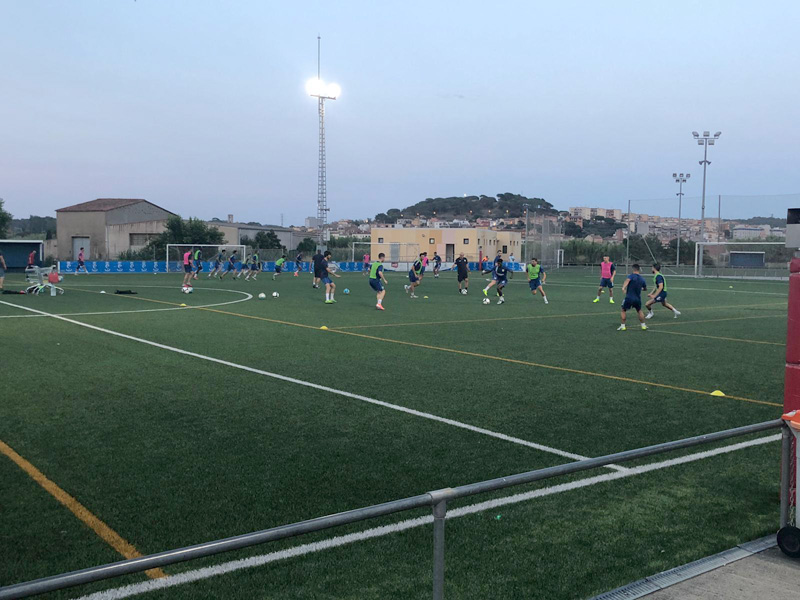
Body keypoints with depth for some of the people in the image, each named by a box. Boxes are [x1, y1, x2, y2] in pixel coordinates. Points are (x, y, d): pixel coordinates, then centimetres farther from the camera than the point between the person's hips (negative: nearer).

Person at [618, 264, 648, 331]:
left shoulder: (631, 276, -7)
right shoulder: (642, 279, 7)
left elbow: (627, 280, -30)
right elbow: (645, 288, 22)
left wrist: (623, 287, -44)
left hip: (629, 298, -4)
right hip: (638, 299, 4)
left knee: (623, 310, 12)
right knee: (639, 311, 25)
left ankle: (622, 326, 8)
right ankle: (643, 325, 27)